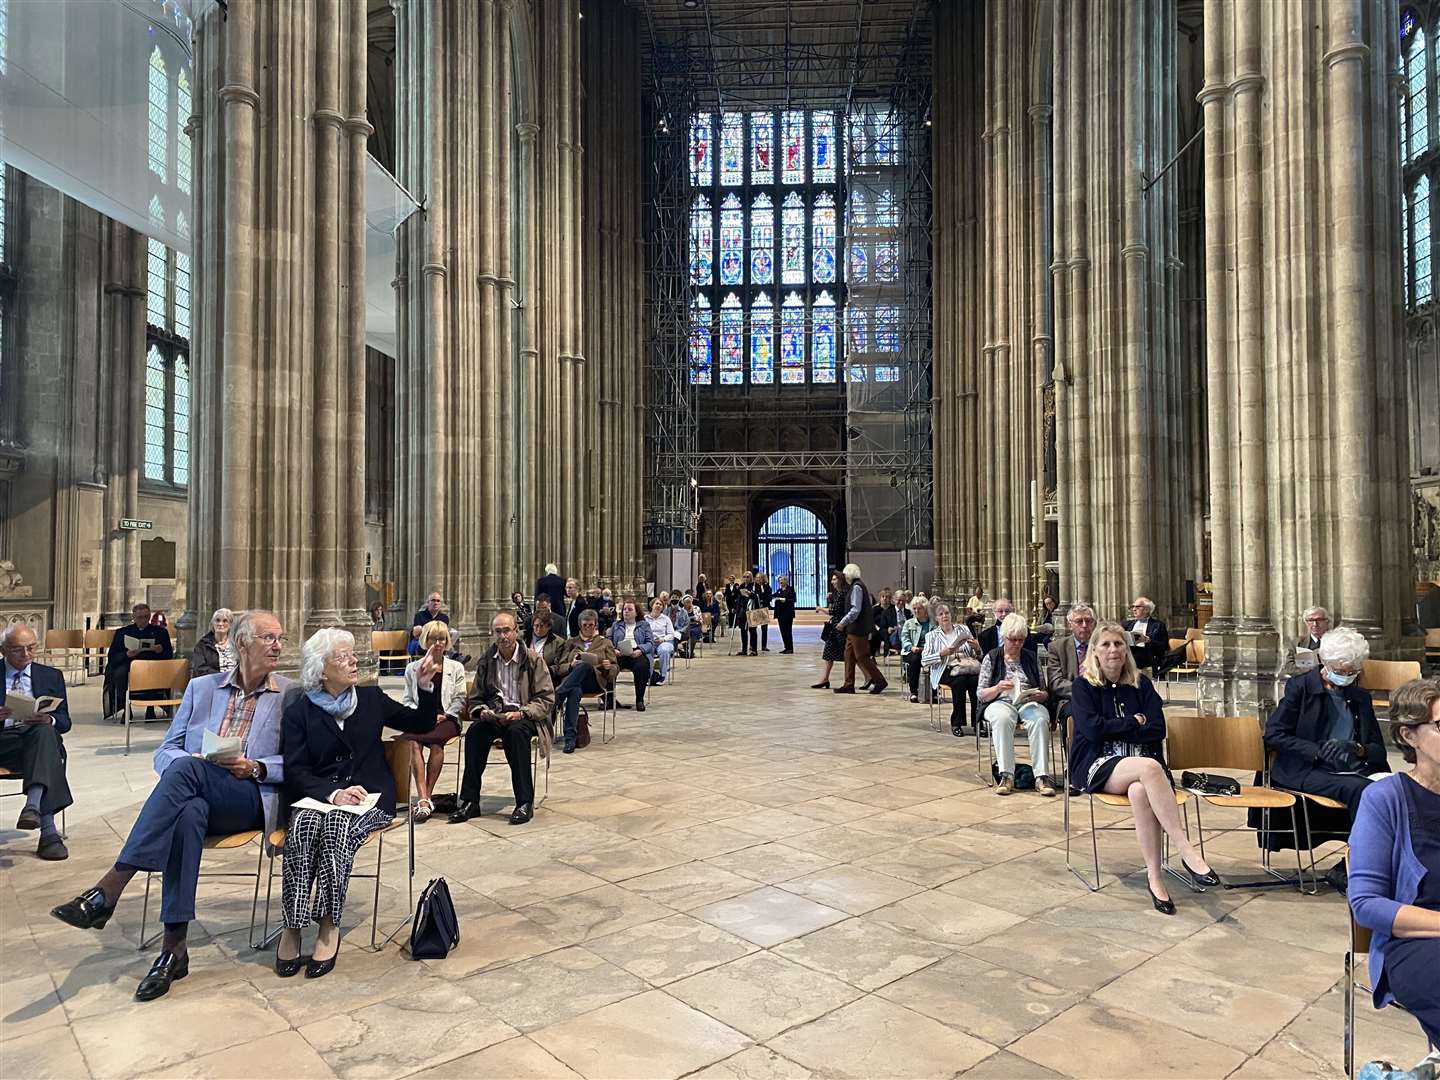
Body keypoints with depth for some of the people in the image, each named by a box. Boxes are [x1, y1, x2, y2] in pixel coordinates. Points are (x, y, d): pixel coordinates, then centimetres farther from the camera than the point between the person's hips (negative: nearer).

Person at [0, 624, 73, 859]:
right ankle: (48, 830, -39)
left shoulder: (51, 676, 18)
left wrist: (49, 720, -15)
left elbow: (64, 721, 11)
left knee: (45, 731, -35)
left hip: (40, 736, 2)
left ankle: (33, 806, -48)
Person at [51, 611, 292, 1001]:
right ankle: (174, 947, -33)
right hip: (195, 796, 2)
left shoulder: (291, 695, 8)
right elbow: (165, 752, 14)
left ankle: (108, 888, -32)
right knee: (187, 814, -37)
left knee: (186, 770, -33)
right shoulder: (201, 688, 17)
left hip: (253, 800, -2)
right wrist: (189, 760, -9)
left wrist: (255, 767, -13)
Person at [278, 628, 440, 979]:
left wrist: (426, 684, -3)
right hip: (318, 794, 0)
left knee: (337, 826, -32)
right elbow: (295, 771, -1)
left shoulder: (372, 699, 11)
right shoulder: (299, 711, 6)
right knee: (302, 828, -32)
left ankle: (329, 926, -24)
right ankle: (292, 927, -25)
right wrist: (332, 792, -20)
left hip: (369, 795, 0)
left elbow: (422, 724, 13)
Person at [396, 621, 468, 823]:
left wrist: (443, 715, -7)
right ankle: (423, 798, -38)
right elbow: (407, 699, 13)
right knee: (413, 743, -33)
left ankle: (426, 796, -27)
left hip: (446, 718, -1)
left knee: (436, 743, -34)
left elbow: (460, 698, 9)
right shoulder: (413, 668, 17)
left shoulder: (456, 668, 14)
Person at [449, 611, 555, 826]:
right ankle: (469, 801, -23)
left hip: (524, 717, -3)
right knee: (475, 731, -29)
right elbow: (473, 699, 14)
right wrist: (482, 711, -10)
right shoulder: (486, 661, 9)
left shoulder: (532, 659, -1)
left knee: (516, 731, -36)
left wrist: (521, 713, -20)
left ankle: (525, 802, -30)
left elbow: (546, 699, -5)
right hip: (494, 716, 3)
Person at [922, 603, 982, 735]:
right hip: (947, 669, -2)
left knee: (976, 679, -32)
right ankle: (956, 724, -26)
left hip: (968, 664, 2)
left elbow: (977, 655, 20)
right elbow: (924, 661, 1)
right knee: (960, 680, -35)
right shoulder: (932, 635, 14)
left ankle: (979, 722, -24)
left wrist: (976, 648, -3)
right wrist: (942, 653, -12)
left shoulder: (963, 629, 22)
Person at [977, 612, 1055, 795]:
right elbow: (981, 695, 5)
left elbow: (1044, 693, 16)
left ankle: (1042, 776, -35)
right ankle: (1006, 775, -36)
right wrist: (998, 688, -14)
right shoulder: (991, 658, 9)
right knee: (1002, 719, -38)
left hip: (1028, 703, 2)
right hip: (1001, 703, -1)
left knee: (1040, 720, -34)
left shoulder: (1032, 658, 15)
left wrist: (1039, 695, -9)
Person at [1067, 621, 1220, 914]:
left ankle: (1155, 876, -31)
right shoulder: (1084, 686, 5)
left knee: (1140, 791, -36)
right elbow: (1092, 728, -10)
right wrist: (1133, 723, -2)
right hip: (1097, 766, -2)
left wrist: (1114, 729, -6)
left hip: (1138, 762, 3)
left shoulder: (1141, 683, 13)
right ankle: (1187, 852, -36)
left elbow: (1157, 730, 3)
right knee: (1149, 767, -35)